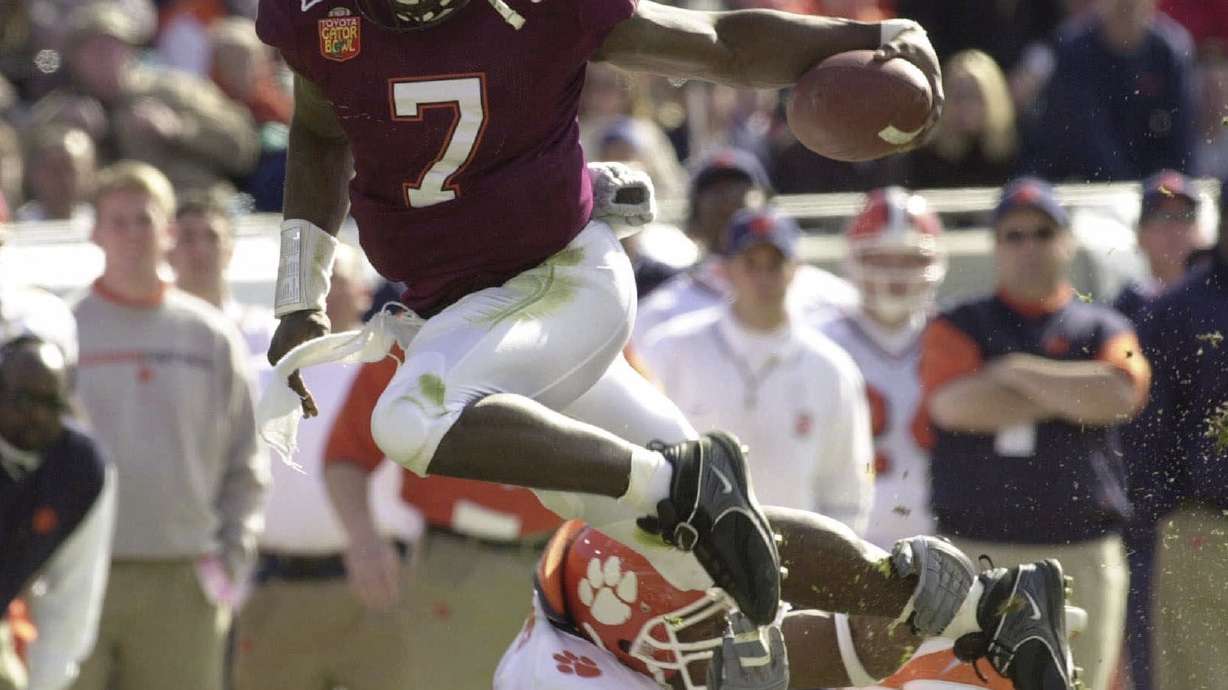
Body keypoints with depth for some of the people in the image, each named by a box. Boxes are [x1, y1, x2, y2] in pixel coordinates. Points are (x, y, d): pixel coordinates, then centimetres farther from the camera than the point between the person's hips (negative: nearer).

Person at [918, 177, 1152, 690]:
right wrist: (1072, 395, -4)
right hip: (977, 550, -1)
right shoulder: (957, 329, 9)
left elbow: (1120, 394, -9)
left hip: (1081, 556, 1)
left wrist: (1017, 371, -3)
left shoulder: (1102, 330, 12)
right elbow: (955, 403, -11)